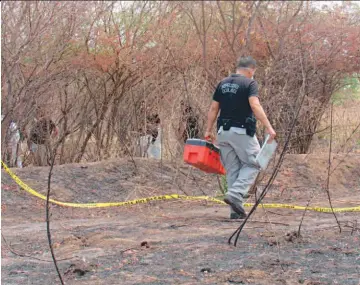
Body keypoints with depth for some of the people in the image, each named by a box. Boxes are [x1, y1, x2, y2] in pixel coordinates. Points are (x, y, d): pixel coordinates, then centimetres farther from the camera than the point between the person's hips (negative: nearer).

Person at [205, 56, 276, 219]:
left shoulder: (223, 84, 12)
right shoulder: (249, 83, -6)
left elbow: (213, 109, 11)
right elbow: (255, 106, -20)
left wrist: (208, 130, 17)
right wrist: (268, 127, -22)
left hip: (223, 132, 6)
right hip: (242, 132, -6)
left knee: (232, 169, 10)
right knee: (252, 164, 7)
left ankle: (236, 210, 9)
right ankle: (235, 194, -13)